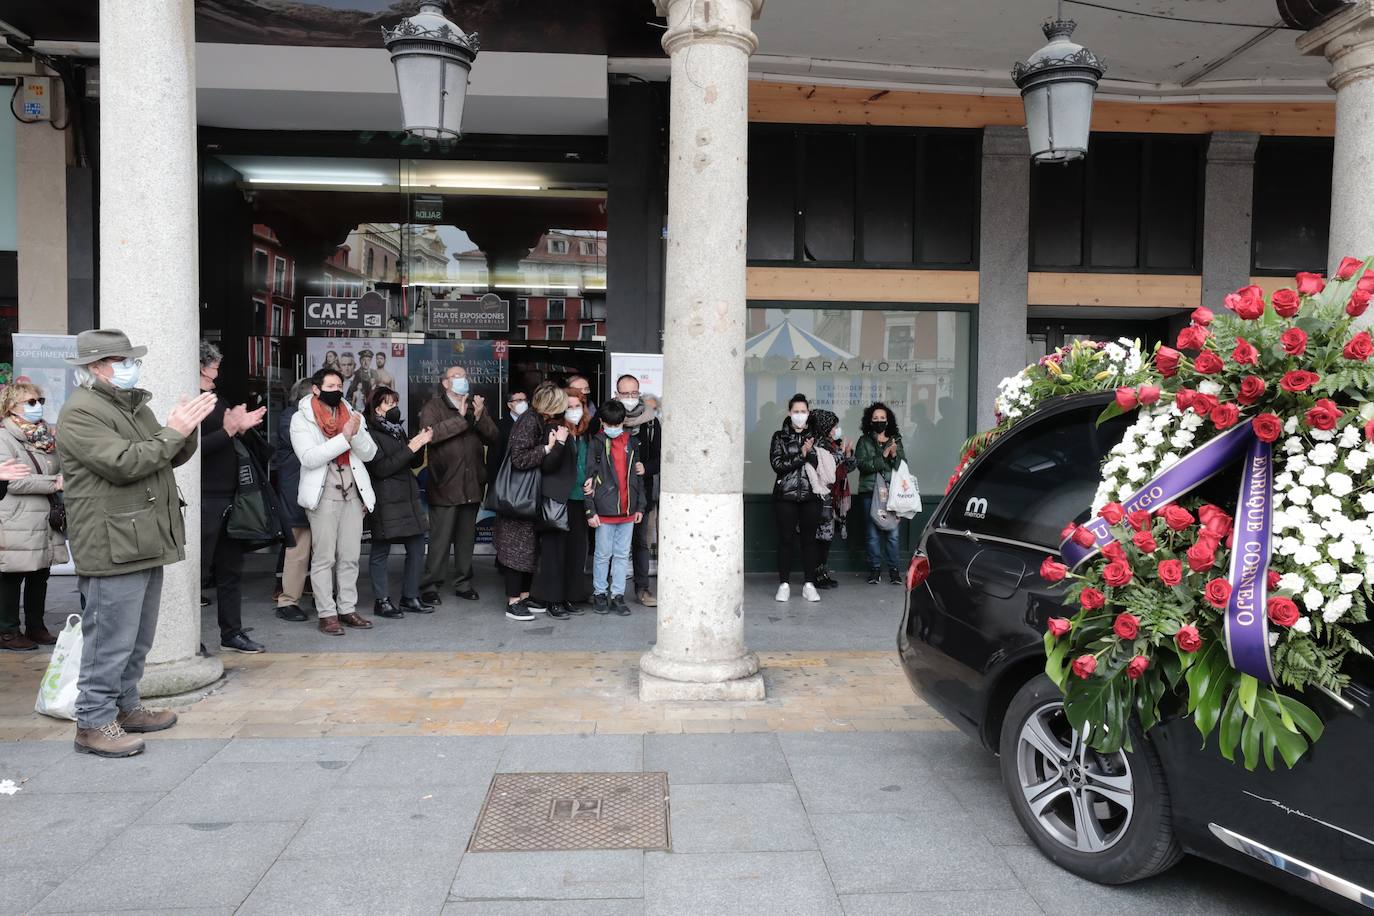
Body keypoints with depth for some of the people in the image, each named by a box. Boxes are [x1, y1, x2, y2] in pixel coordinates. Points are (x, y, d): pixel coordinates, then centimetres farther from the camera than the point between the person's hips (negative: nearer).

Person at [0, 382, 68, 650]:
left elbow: (60, 471, 24)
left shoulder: (46, 436, 14)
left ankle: (36, 627, 24)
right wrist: (54, 483, -16)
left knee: (40, 577, 13)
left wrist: (63, 479, 1)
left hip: (46, 520, 7)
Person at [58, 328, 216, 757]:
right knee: (111, 641, -5)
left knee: (138, 639, 18)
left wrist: (187, 426, -1)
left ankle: (126, 706, 30)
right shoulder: (80, 413, -11)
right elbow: (124, 463, -23)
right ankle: (93, 723, 5)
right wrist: (173, 431, -16)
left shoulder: (133, 406, 19)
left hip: (145, 543, 10)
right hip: (112, 549, -10)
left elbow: (174, 457, 18)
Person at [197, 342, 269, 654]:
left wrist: (242, 426, 5)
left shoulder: (217, 400, 17)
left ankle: (232, 633, 24)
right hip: (205, 500, -9)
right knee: (199, 572, -2)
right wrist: (228, 431, -22)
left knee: (231, 570, 14)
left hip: (228, 498, 9)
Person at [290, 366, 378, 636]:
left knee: (350, 557, 8)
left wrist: (357, 432, -12)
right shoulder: (302, 419, 0)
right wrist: (344, 437, -19)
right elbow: (309, 457, -14)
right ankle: (326, 613, 2)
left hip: (353, 493, 5)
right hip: (324, 495, -5)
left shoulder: (351, 415, 14)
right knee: (324, 558, -3)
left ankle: (347, 609, 15)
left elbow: (369, 454, 7)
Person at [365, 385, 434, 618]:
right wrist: (410, 448, -16)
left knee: (417, 547, 6)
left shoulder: (398, 430, 18)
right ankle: (382, 601, 8)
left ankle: (410, 597, 16)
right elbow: (381, 468, -15)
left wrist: (421, 444, 1)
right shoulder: (370, 434, -7)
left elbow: (415, 462, 20)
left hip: (408, 498, 8)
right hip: (385, 502, -8)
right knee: (381, 551, 0)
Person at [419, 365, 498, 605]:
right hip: (445, 484, -5)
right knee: (440, 539, -3)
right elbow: (430, 434, -19)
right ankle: (430, 586, 6)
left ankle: (463, 583, 21)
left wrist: (479, 417, -12)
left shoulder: (477, 405, 15)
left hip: (471, 484, 5)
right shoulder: (433, 407, 0)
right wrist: (461, 418, -19)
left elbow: (493, 437, 4)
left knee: (466, 538, 12)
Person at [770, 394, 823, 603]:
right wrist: (802, 455, -10)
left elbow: (821, 464, -1)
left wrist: (810, 451, -16)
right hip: (785, 494, -1)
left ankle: (809, 584, 10)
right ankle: (784, 584, 7)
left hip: (810, 495, 1)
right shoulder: (780, 436, 5)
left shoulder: (815, 436, 9)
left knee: (809, 539, 4)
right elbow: (777, 464, -8)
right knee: (785, 539, 1)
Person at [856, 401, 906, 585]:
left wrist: (895, 455, -11)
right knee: (873, 533, 1)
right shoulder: (864, 441, 7)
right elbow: (861, 464, -8)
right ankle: (875, 569, 10)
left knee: (893, 533, -2)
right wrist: (882, 457, -16)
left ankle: (893, 569, 8)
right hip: (870, 492, -1)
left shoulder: (896, 441, 13)